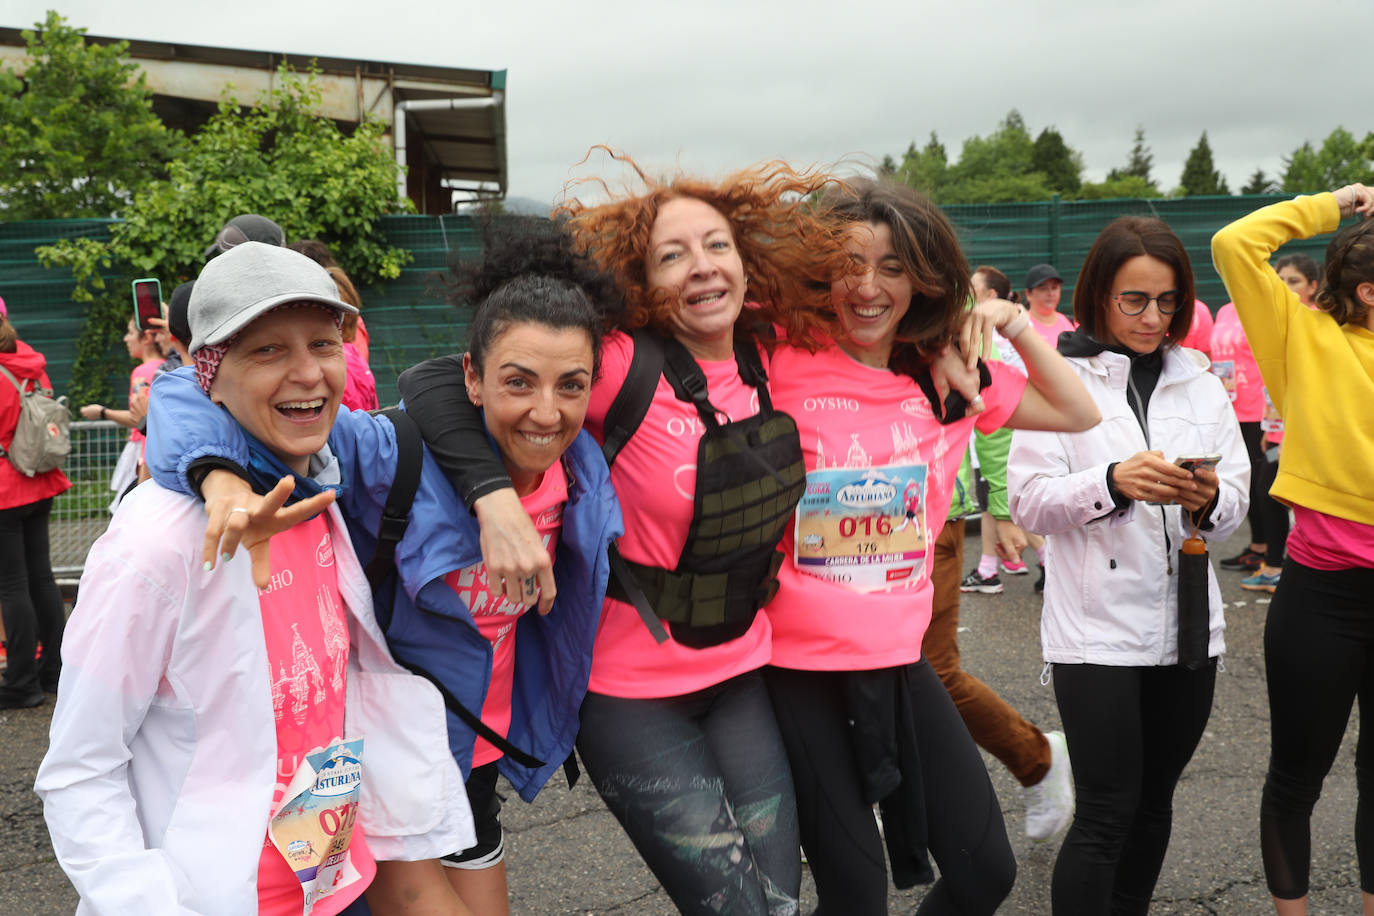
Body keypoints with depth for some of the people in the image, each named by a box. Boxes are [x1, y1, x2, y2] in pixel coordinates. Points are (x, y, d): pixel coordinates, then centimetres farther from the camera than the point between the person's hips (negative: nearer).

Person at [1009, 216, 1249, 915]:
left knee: (1154, 799, 15)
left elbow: (1237, 502, 7)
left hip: (1186, 623, 5)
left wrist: (1210, 499, -16)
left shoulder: (1201, 384, 10)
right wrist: (1113, 482, -26)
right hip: (1097, 628, -5)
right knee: (1106, 813, -5)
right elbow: (1028, 502, -10)